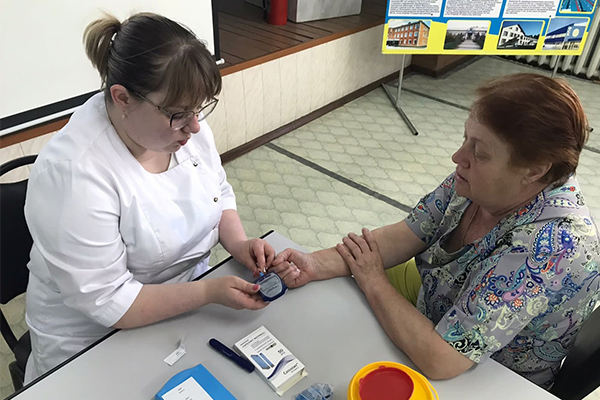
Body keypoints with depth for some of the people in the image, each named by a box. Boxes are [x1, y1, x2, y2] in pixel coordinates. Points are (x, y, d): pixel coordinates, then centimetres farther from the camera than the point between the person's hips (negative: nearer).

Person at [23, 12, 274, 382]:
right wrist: (209, 292, -29)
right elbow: (107, 303, -24)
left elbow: (219, 193, 6)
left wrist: (238, 243, -11)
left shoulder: (185, 121, -10)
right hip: (98, 342, -5)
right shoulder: (74, 173, -30)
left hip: (190, 295, 6)